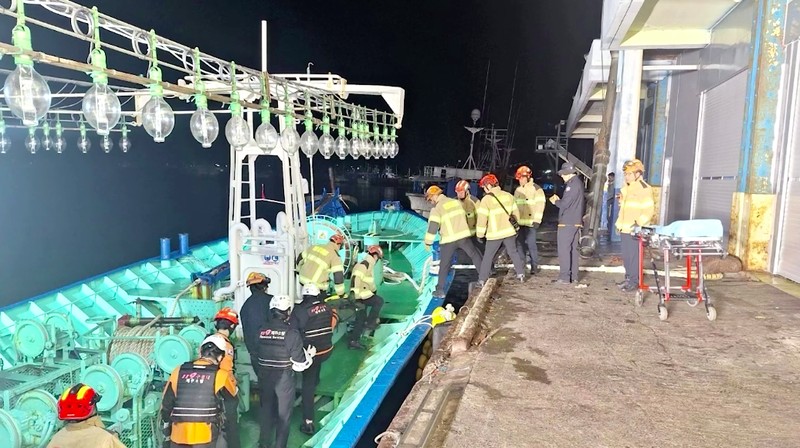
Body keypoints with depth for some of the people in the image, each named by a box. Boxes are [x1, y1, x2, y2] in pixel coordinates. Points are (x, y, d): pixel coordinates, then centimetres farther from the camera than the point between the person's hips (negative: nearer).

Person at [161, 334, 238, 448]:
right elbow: (232, 402, 9)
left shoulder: (178, 371, 2)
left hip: (178, 439, 4)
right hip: (207, 439, -4)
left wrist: (167, 424, 26)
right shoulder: (221, 375, -7)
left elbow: (166, 404, 10)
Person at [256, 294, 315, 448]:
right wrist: (309, 354, 4)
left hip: (265, 378, 4)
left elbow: (258, 356, 3)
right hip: (284, 380, -4)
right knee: (283, 415, 12)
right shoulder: (292, 333, -18)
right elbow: (300, 364, -14)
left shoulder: (262, 331, -5)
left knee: (266, 410, 22)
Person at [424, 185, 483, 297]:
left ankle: (440, 290, 11)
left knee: (444, 266, 8)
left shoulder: (436, 209, -8)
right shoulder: (457, 202, 10)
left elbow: (432, 227, -12)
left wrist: (428, 242, -2)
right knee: (475, 256, 21)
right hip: (464, 236, 4)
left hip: (448, 240, -4)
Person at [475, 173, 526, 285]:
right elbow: (516, 213, 9)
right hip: (509, 231, 4)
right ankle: (521, 274, 20)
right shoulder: (508, 196, 3)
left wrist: (480, 234, -4)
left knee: (488, 256, 5)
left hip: (494, 234, -4)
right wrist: (515, 227, 21)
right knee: (513, 252, 18)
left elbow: (482, 219, -15)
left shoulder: (486, 199, -14)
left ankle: (482, 280, 7)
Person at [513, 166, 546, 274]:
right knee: (519, 243, 9)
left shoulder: (536, 189, -6)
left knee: (531, 244, -5)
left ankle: (534, 265, 5)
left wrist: (536, 220, -14)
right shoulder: (518, 190, 16)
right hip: (519, 222, 7)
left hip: (530, 222, -7)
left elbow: (540, 205, -10)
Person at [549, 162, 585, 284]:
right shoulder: (578, 183, 16)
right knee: (573, 249, 13)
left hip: (567, 223, -10)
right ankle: (573, 276, 17)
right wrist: (559, 200, 8)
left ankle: (564, 277, -5)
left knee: (564, 250, -6)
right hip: (576, 222, 10)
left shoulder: (573, 184, -16)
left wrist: (555, 201, 0)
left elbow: (565, 204, -19)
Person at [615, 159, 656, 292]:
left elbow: (649, 210, -15)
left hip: (635, 230, -8)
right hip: (625, 229, 8)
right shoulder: (626, 188, 17)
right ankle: (628, 278, 24)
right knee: (626, 256, 13)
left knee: (634, 256, -6)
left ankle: (634, 282, 1)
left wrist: (639, 223, -22)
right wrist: (619, 223, 22)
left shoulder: (644, 189, -10)